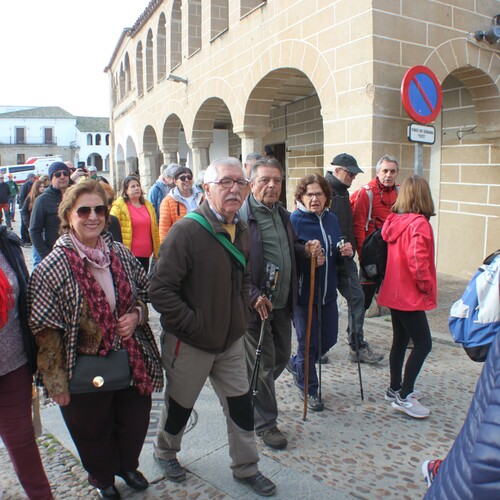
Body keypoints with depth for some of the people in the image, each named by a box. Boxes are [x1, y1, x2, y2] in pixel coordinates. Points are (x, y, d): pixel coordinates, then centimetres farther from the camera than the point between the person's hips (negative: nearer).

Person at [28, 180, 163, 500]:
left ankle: (128, 466, 53)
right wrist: (57, 384, -12)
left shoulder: (121, 254, -3)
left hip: (133, 362, 4)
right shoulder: (53, 268, -16)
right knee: (94, 432, 19)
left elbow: (145, 293, 11)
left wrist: (136, 314, -10)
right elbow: (46, 330, -14)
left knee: (135, 422, 21)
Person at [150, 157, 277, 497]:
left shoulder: (242, 230, 2)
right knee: (180, 405, 17)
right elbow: (161, 289, -24)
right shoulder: (187, 230, -21)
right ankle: (165, 452, 46)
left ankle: (246, 468, 36)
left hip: (231, 341, 6)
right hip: (190, 344, -5)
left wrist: (243, 315, 7)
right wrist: (194, 325, -22)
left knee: (241, 404, 14)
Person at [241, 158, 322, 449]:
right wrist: (254, 296, -23)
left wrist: (306, 250, 3)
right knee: (263, 365, 6)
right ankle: (266, 423, 24)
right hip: (257, 304, -8)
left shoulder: (283, 215, 11)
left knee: (282, 356, 20)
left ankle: (257, 393, 46)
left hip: (283, 302, 8)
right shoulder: (243, 217, -16)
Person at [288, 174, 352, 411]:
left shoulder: (331, 219, 6)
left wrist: (347, 253, -5)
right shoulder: (294, 221, -14)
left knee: (329, 339, 17)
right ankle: (309, 389, 31)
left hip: (328, 293, 6)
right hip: (303, 294, -6)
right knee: (309, 344, 7)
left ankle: (296, 364, 44)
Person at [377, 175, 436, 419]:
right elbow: (417, 259, -27)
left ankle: (395, 388, 29)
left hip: (394, 291, 8)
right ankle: (404, 397, 4)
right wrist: (426, 286, -14)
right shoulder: (419, 223, -18)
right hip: (410, 295, -8)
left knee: (400, 340, 18)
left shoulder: (393, 221, 5)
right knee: (423, 343, 0)